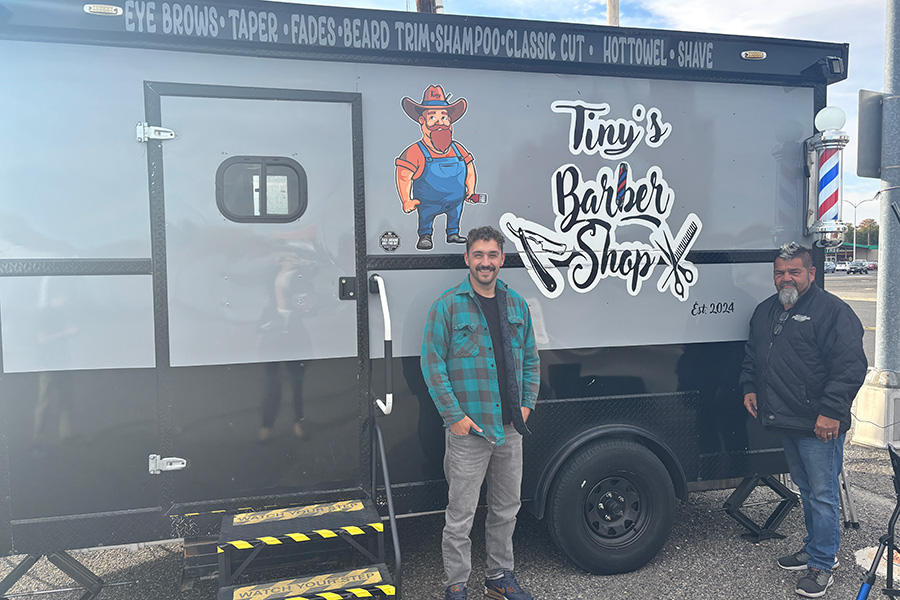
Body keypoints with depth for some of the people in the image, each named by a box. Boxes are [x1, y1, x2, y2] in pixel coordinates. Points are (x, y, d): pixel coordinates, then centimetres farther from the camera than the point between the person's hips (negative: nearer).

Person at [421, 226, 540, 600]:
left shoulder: (517, 305, 9)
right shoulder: (447, 306, -7)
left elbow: (530, 360, 16)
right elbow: (432, 364, -9)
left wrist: (526, 404, 6)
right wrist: (454, 415, -13)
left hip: (510, 429, 5)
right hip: (468, 430, -5)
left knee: (506, 509, 18)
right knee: (461, 516, 4)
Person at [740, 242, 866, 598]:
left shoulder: (831, 311, -11)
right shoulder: (765, 311, 13)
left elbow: (850, 366, -17)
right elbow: (752, 355, 26)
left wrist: (831, 412, -21)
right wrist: (750, 387, 13)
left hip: (820, 425, -7)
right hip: (786, 422, 8)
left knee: (823, 495, 2)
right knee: (805, 489, 20)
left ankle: (821, 565, 13)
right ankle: (814, 547, 36)